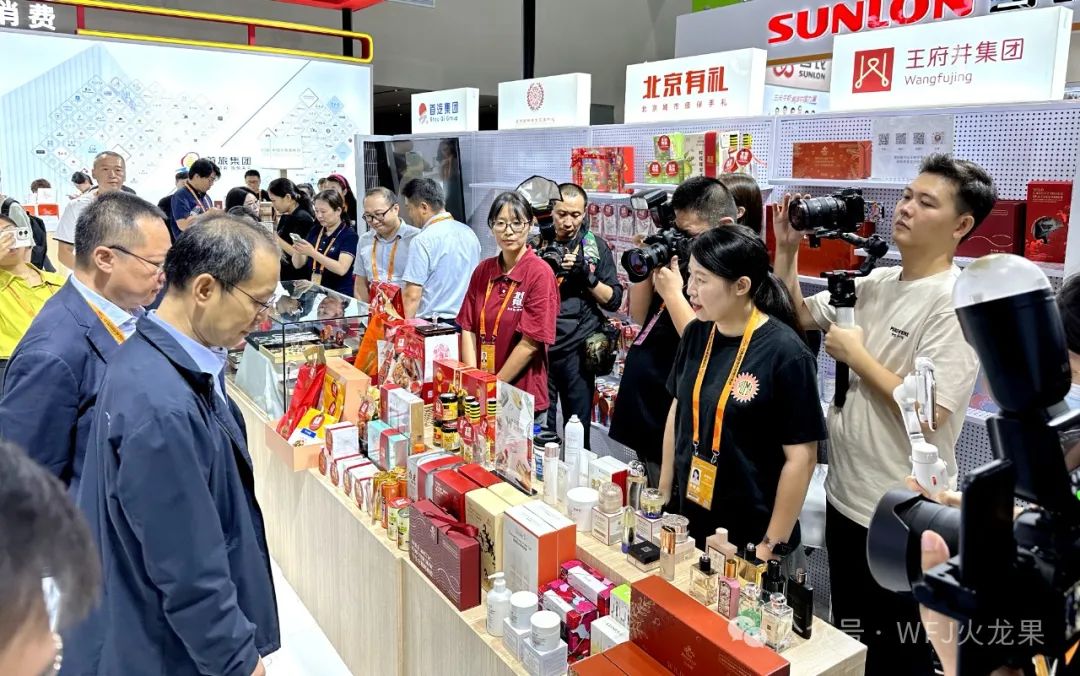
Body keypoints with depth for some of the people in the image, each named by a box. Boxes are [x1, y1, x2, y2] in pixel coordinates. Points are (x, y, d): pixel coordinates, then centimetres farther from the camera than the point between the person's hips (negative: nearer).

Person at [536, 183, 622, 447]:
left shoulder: (597, 246, 3)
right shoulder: (536, 243, 4)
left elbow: (614, 300, 1)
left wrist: (587, 276, -14)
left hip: (577, 349, 0)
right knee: (540, 426, 6)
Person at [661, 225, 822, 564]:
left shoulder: (785, 353, -19)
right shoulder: (696, 334, -2)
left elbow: (801, 457, -16)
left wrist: (773, 545, -12)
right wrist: (663, 495, 10)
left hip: (749, 535, -5)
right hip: (687, 518, 6)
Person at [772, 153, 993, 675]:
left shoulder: (957, 302, -18)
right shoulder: (875, 283, 4)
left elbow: (930, 412, -26)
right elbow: (795, 317, 13)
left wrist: (856, 354, -17)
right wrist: (787, 250, 1)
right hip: (844, 495, 7)